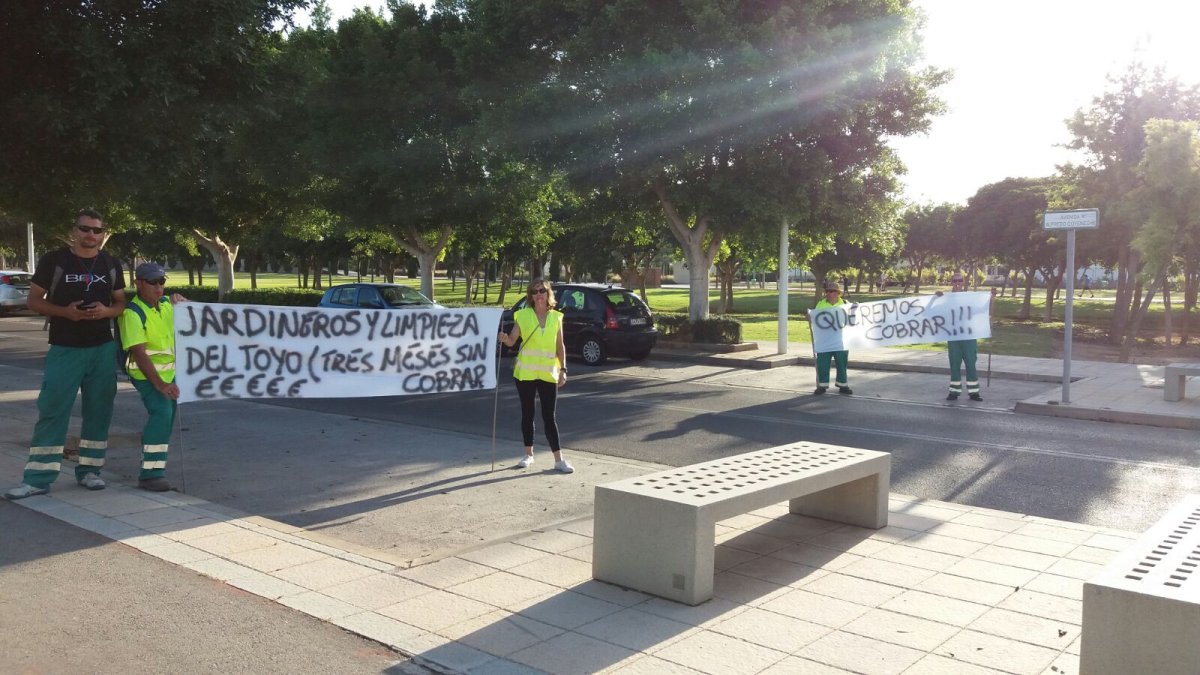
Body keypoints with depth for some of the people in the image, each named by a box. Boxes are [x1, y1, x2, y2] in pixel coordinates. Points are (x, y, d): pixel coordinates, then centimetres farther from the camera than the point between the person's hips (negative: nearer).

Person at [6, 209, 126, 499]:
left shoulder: (112, 264, 7)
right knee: (52, 411, -4)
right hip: (64, 349, -3)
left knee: (98, 411, 7)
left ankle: (89, 470, 18)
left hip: (103, 349, 3)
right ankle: (37, 479, 0)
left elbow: (121, 302, 12)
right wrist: (64, 311, -18)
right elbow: (34, 300, -1)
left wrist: (107, 310, -11)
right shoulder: (53, 260, -3)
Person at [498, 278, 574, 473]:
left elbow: (560, 346, 7)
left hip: (548, 373, 0)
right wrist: (504, 339, -28)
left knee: (549, 416, 0)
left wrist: (563, 369, 0)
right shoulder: (523, 315, -1)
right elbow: (512, 341, -7)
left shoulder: (556, 317, 3)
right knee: (527, 413, 9)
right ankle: (528, 455, 22)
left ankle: (559, 459, 4)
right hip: (526, 372, 0)